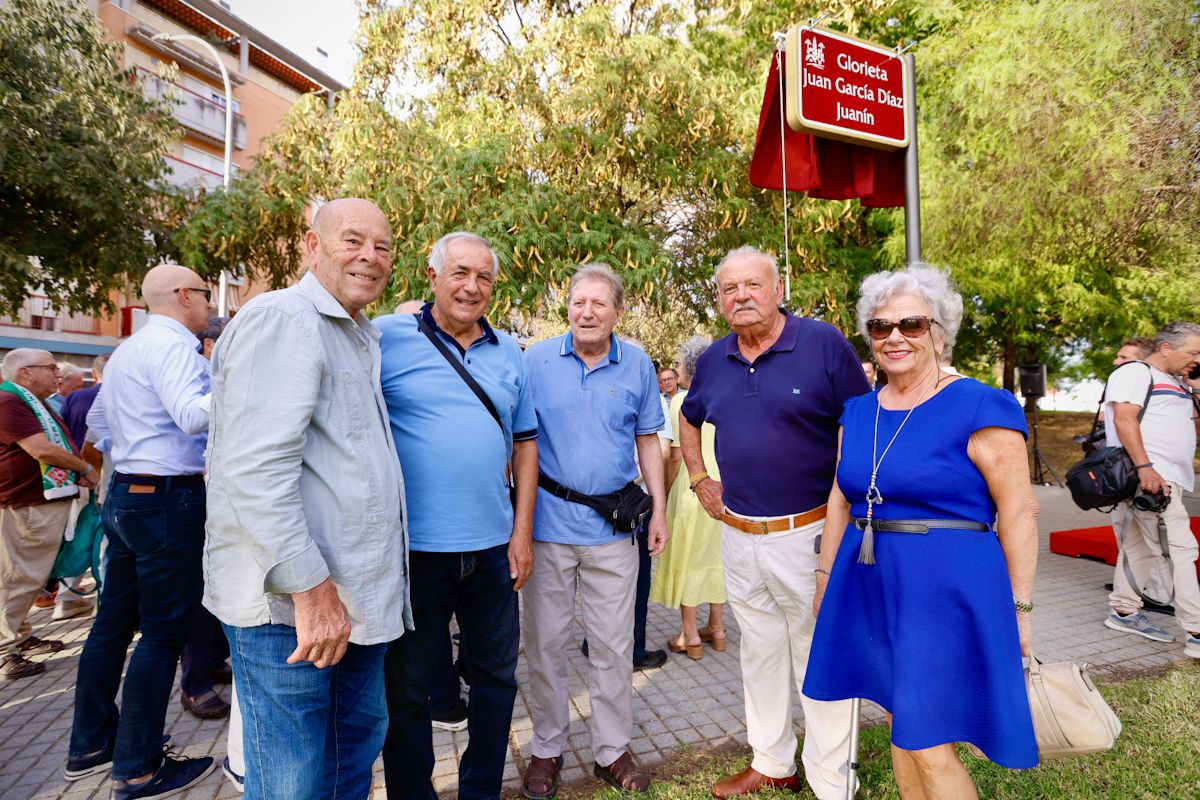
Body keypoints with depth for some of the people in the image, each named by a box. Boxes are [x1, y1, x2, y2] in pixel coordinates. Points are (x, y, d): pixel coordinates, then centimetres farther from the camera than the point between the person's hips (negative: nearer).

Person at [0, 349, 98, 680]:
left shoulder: (36, 404, 16)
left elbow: (57, 447, 20)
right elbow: (42, 449, -26)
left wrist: (78, 473, 2)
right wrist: (86, 468, -12)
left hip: (48, 502, 10)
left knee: (30, 577, 18)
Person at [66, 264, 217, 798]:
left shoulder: (126, 350, 17)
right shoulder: (172, 344, -14)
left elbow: (97, 421, 26)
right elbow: (193, 416, -29)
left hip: (126, 494, 10)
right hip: (169, 499, -10)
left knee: (114, 621, 17)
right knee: (163, 632, -2)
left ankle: (90, 745, 29)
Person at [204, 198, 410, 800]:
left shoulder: (362, 338, 16)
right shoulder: (283, 319, -14)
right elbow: (257, 469, -24)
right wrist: (310, 586, -23)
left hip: (359, 596, 9)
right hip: (289, 601, -9)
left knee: (359, 742, 22)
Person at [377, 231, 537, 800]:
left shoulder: (508, 353, 7)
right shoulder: (386, 337, -6)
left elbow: (525, 442, 10)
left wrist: (522, 531, 4)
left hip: (494, 547, 5)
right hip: (415, 546, -4)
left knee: (496, 673, 18)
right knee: (408, 686, 13)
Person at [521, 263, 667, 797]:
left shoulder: (638, 366, 3)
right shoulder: (536, 361, -2)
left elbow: (648, 441, 9)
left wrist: (658, 510, 5)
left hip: (613, 530, 1)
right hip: (548, 524, 0)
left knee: (613, 647, 11)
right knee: (544, 642, 11)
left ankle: (613, 750, 30)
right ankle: (546, 749, 31)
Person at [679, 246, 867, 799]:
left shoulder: (824, 344, -10)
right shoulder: (714, 359, 6)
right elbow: (689, 420, 24)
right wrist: (699, 479, 14)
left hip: (809, 534, -5)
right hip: (738, 536, 6)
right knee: (760, 654, 19)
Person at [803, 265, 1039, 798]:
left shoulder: (980, 407, -10)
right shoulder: (857, 413, 7)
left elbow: (1019, 512, -10)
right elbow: (839, 499, 13)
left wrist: (1018, 606, -9)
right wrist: (826, 576, 15)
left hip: (947, 591, -6)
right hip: (871, 588, 6)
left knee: (927, 745, -1)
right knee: (902, 729, 17)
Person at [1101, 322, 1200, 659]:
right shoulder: (1135, 372, -5)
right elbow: (1124, 418, -17)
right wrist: (1145, 466, -25)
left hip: (1170, 477, 9)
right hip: (1149, 475, -9)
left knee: (1142, 547, 13)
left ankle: (1124, 611, 22)